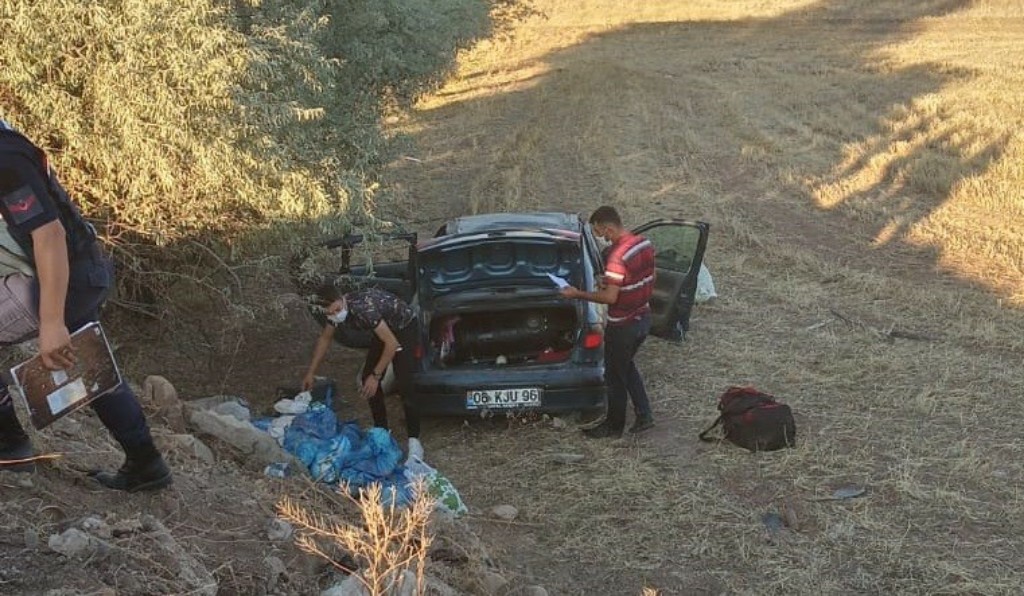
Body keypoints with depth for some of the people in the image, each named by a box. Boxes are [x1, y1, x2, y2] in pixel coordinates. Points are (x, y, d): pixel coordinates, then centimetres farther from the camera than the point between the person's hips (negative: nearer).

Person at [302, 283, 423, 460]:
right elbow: (325, 338, 8)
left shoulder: (363, 308, -39)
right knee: (367, 378, 2)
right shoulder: (335, 311, -14)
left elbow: (392, 344, -36)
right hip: (383, 330, 8)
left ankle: (414, 440, -14)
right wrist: (311, 372, 10)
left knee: (403, 384, -19)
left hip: (405, 328, -8)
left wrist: (376, 376, -30)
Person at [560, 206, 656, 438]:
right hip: (643, 316, 9)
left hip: (623, 325, -9)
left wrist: (578, 294, -17)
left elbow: (610, 297, -27)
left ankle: (614, 425, 23)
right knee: (627, 366, 26)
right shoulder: (644, 243, 0)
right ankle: (643, 415, 27)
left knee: (615, 375, 9)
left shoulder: (618, 256, -27)